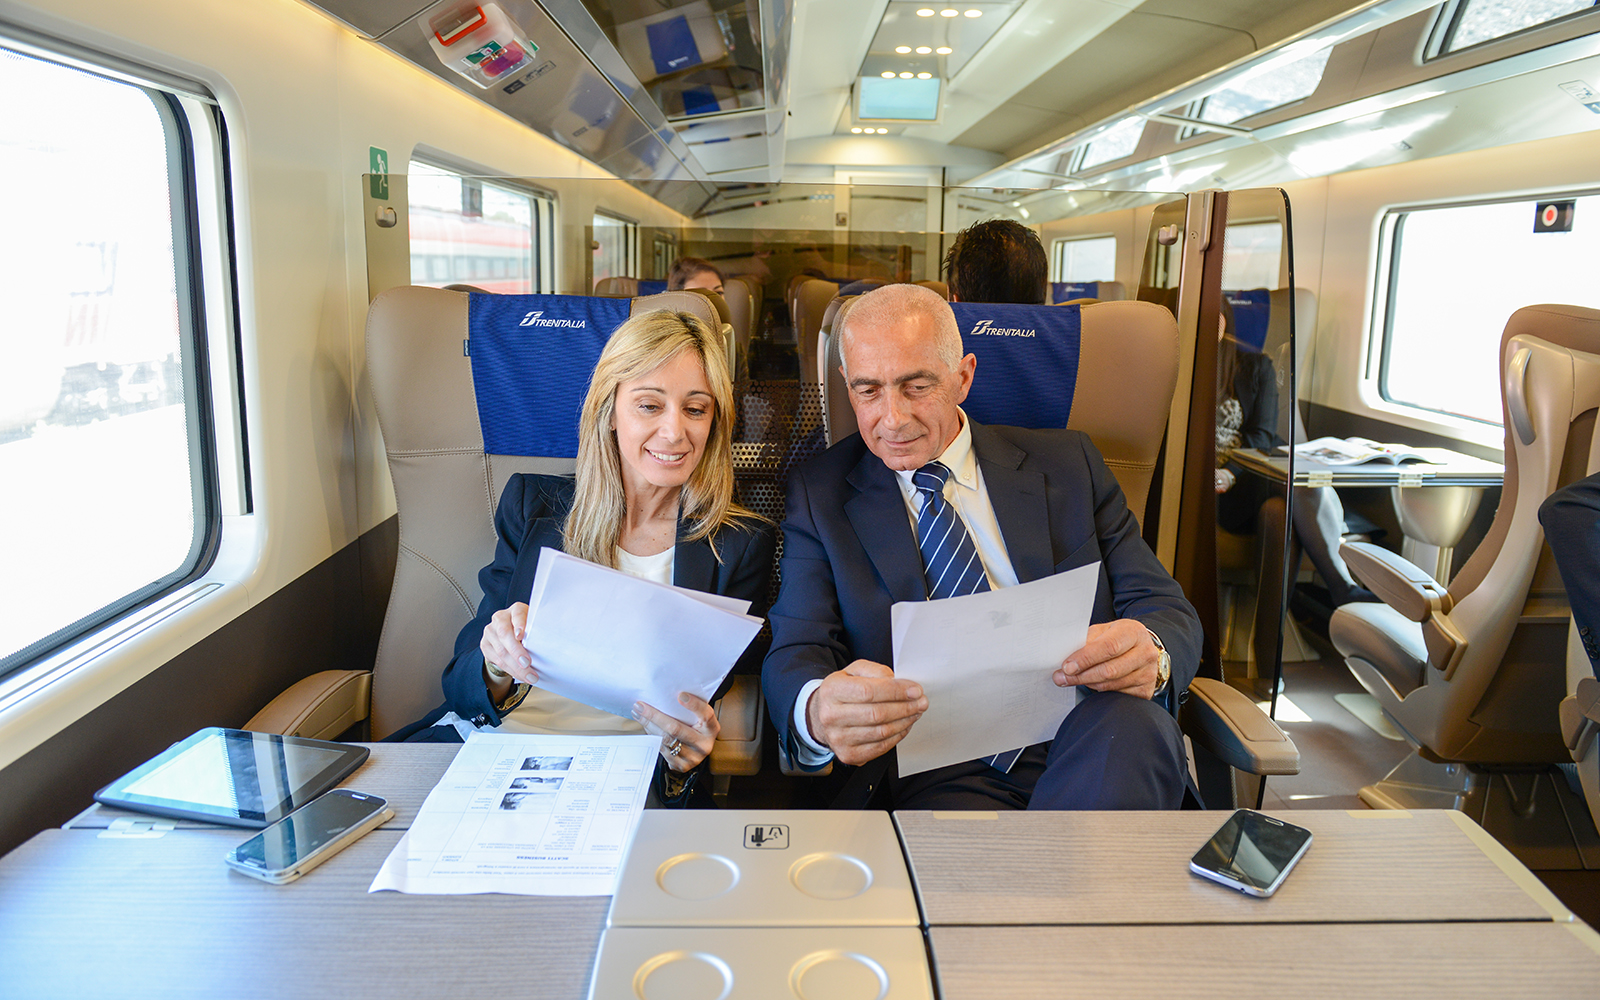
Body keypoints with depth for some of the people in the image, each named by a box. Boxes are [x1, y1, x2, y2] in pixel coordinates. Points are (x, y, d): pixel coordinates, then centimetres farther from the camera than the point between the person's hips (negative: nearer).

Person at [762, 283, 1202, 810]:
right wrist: (817, 711, -28)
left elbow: (1168, 611, 9)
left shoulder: (1065, 464, 12)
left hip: (1084, 745, 3)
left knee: (1133, 722, -32)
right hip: (939, 776, -2)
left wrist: (1149, 652, -19)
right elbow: (795, 654, -1)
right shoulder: (820, 494, 9)